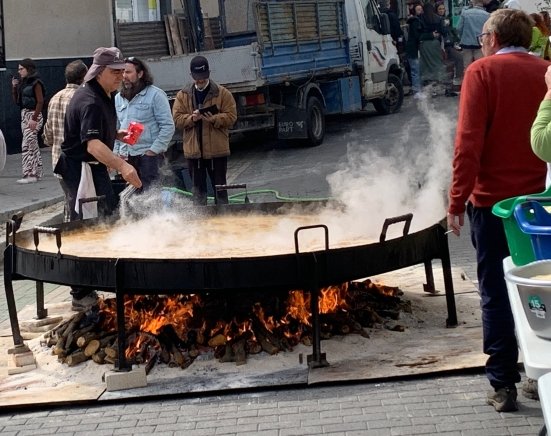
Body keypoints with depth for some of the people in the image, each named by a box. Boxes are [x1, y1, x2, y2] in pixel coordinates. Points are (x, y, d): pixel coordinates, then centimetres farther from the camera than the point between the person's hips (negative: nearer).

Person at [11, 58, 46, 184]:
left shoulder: (36, 83, -11)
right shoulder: (23, 82, 12)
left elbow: (40, 102, -16)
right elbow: (16, 101, 16)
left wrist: (34, 118, -21)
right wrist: (14, 87, 3)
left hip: (33, 115, -9)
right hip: (24, 114, 9)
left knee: (26, 146, -11)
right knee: (33, 146, 11)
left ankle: (29, 175, -10)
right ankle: (37, 173, 16)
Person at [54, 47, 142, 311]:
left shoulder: (106, 96, 8)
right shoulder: (90, 101, -24)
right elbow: (93, 143, -39)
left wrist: (117, 134, 10)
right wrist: (121, 165, -52)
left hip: (94, 167, 10)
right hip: (80, 168, -10)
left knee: (109, 215, 19)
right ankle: (82, 295, -4)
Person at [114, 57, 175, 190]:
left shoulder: (155, 94, -4)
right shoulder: (118, 98, 15)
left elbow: (168, 126, -8)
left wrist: (154, 150, -13)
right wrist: (116, 151, 10)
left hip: (148, 155, -6)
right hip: (126, 156, 6)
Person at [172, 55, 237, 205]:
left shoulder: (222, 93, 0)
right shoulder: (183, 95, 7)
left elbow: (231, 116, -4)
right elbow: (177, 119, 2)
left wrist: (214, 119, -21)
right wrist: (191, 118, -17)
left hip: (217, 149, -2)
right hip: (193, 150, 2)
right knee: (198, 188, 9)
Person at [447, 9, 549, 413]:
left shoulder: (483, 71, -7)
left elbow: (469, 142, -15)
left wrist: (458, 199, -11)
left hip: (493, 199, -4)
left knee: (498, 293, 3)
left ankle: (504, 385, 4)